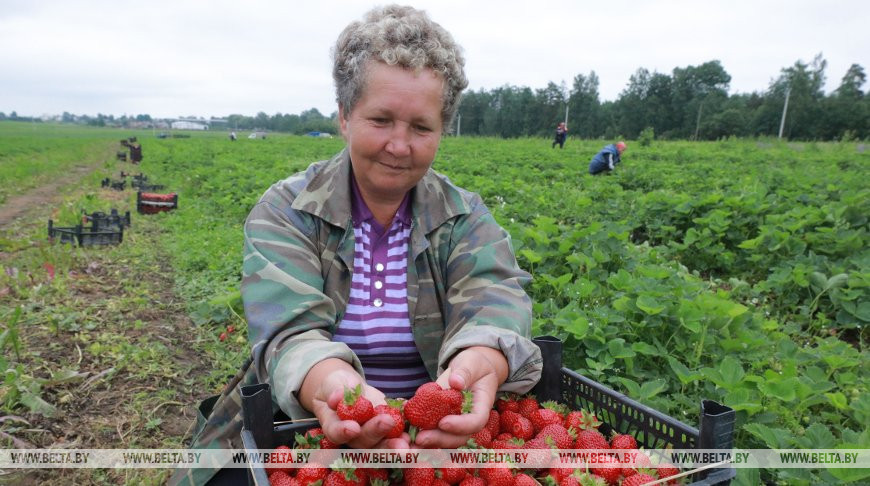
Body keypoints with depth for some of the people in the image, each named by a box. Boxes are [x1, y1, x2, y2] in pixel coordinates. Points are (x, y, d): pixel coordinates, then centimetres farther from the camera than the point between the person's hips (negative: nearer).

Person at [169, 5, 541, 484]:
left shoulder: (466, 219, 2)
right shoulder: (283, 211, -2)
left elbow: (495, 308, -15)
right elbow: (289, 328, -17)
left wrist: (479, 364, -38)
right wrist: (330, 382, -39)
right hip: (295, 432, -1)